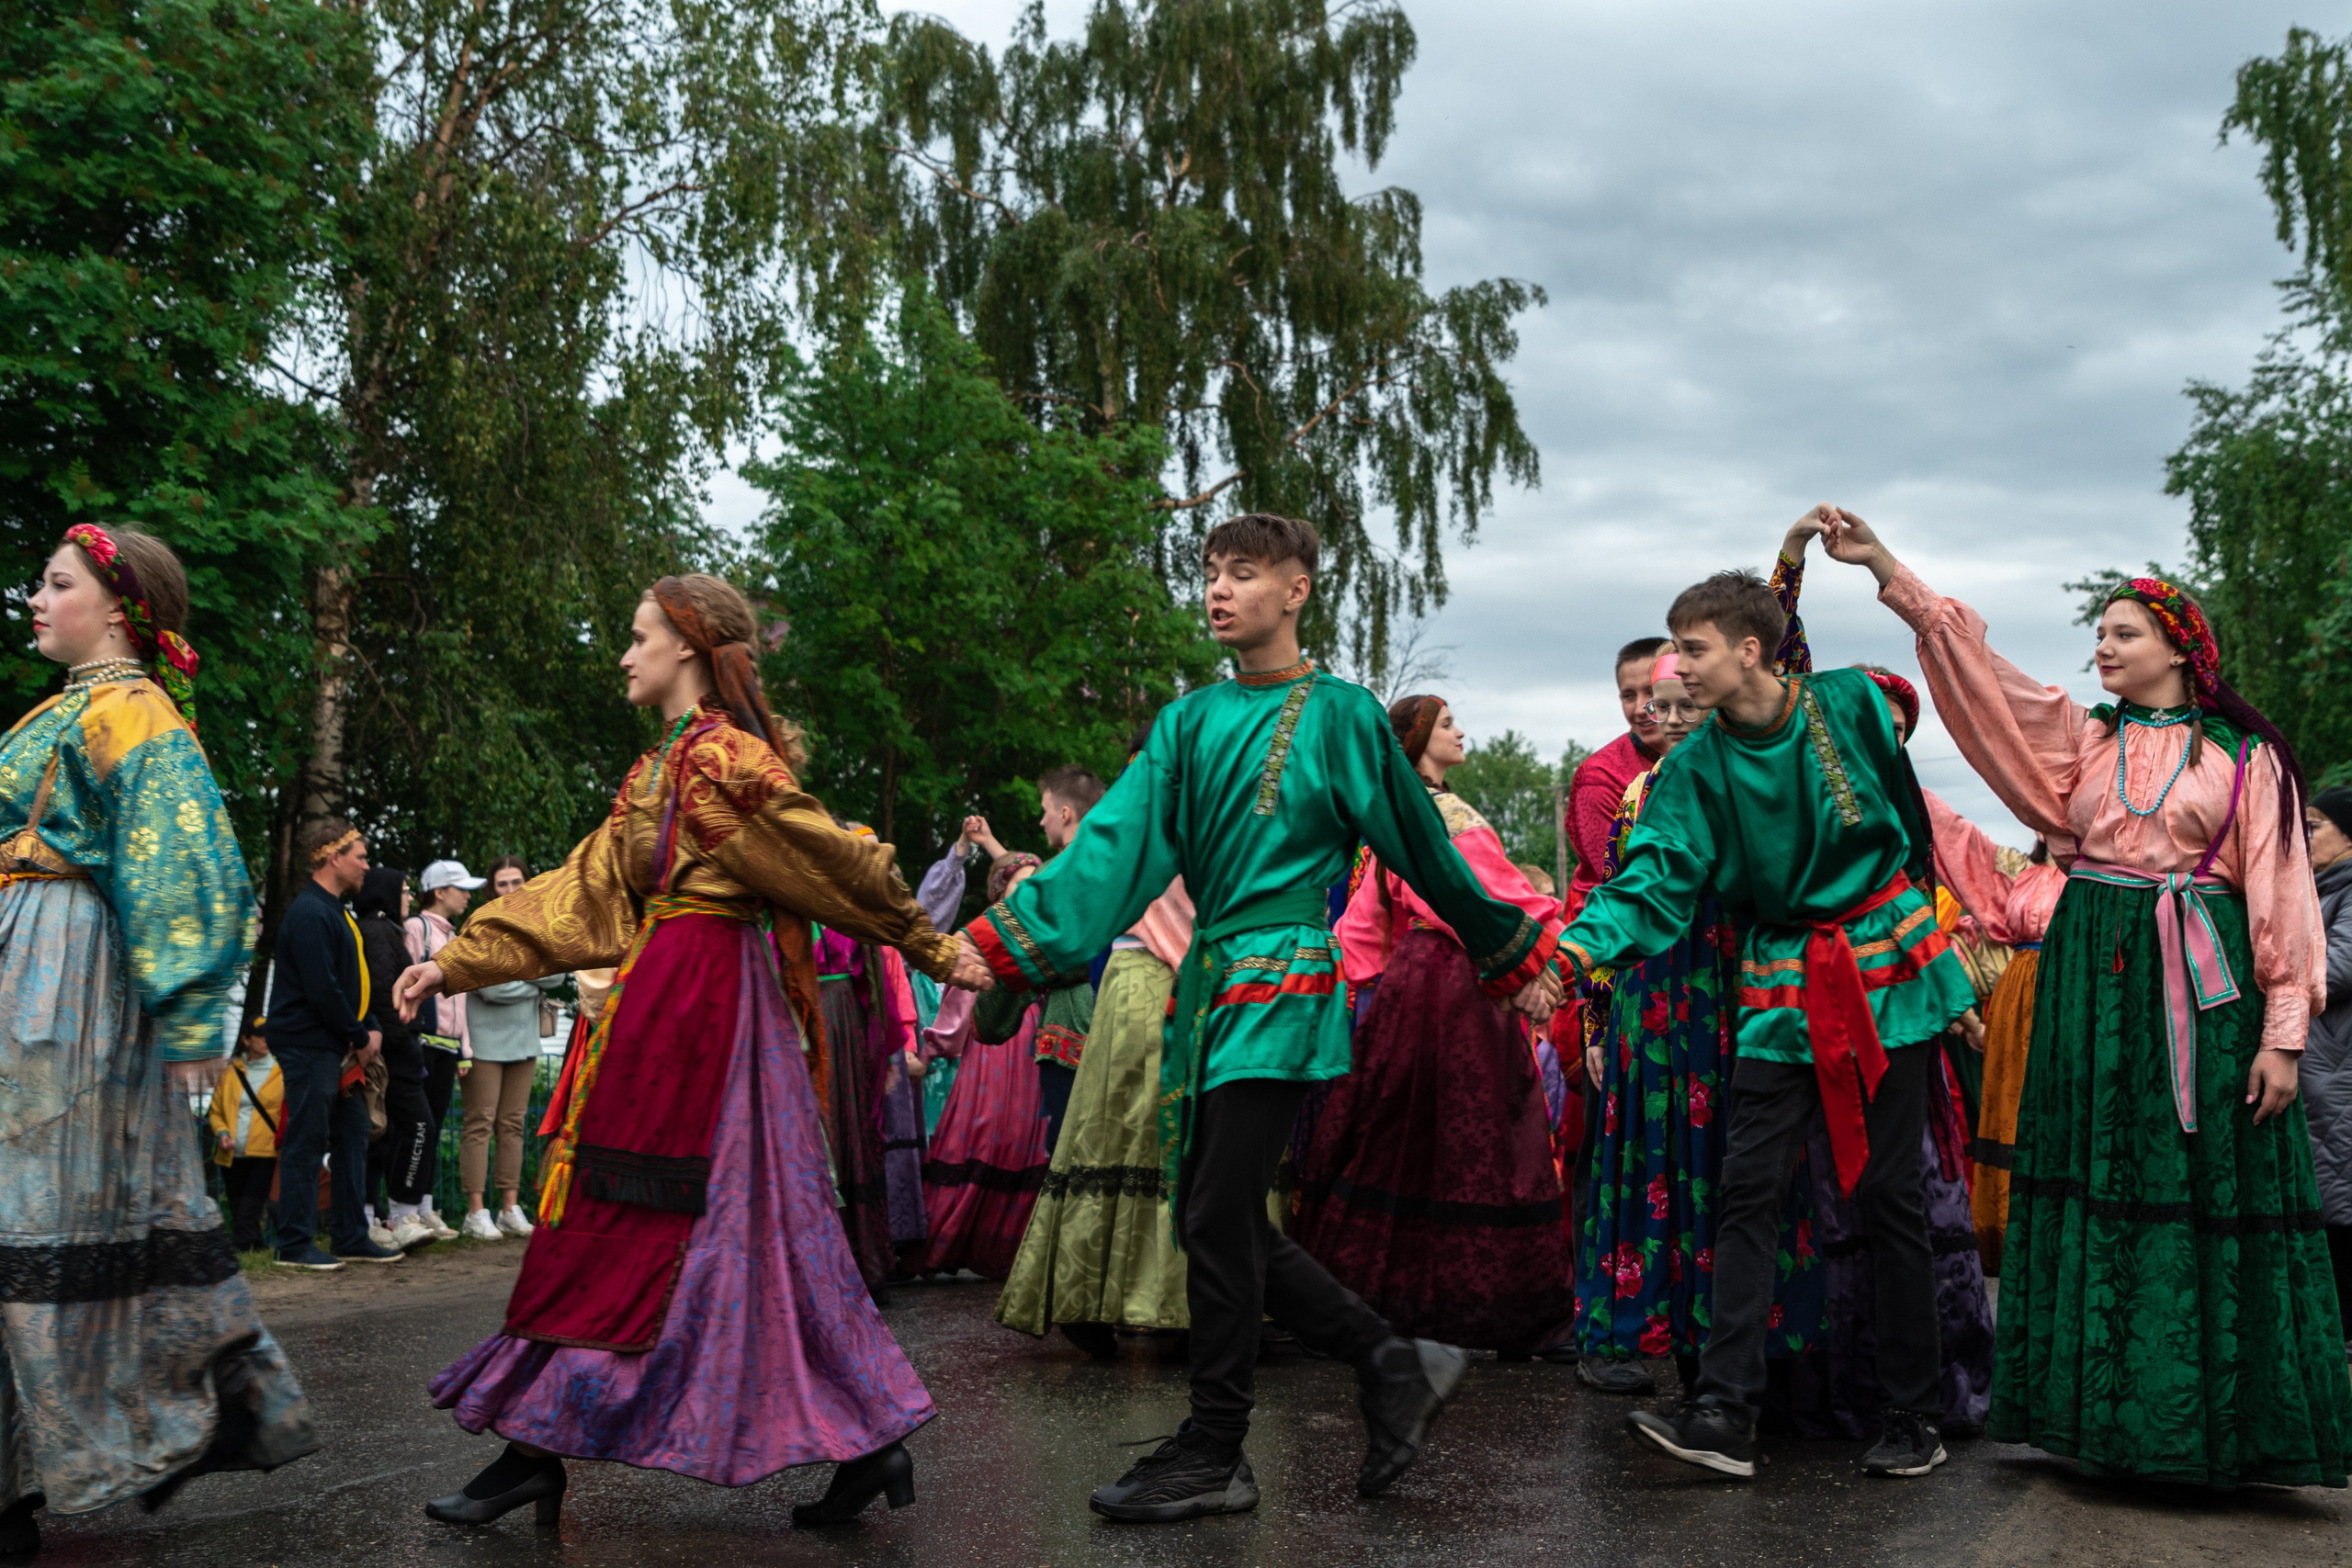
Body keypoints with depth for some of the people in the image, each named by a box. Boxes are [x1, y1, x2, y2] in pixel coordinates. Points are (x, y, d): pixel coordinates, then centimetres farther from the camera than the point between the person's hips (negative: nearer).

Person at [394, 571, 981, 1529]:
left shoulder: (723, 756, -11)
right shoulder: (663, 768, 19)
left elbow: (835, 859, -10)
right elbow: (584, 890, 18)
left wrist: (932, 951, -5)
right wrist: (461, 962, 15)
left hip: (693, 994, -10)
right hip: (669, 986, 10)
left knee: (619, 1219, -3)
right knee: (754, 1224, 8)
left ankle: (535, 1450, 7)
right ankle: (868, 1441, 11)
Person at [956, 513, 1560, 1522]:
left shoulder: (1339, 714, -1)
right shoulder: (1190, 721, 12)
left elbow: (1424, 851, 6)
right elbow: (1115, 843, 4)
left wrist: (1517, 959, 13)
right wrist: (995, 943, -6)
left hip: (1282, 988, -6)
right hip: (1206, 983, 6)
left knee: (1218, 1221, -7)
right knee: (1220, 1226, 7)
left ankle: (1213, 1457, 7)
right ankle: (1396, 1367, 22)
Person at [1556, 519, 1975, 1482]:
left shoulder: (1851, 703, -6)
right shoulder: (1696, 764, -1)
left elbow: (1907, 814, 8)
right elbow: (1658, 874, -10)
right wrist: (1585, 940, -28)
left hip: (1887, 966, -2)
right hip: (1781, 987, 2)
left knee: (1887, 1194, 1)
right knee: (1748, 1192, -5)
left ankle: (1915, 1415, 14)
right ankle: (1724, 1414, -4)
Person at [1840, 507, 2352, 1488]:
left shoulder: (2245, 755, 4)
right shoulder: (2082, 738, 12)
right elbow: (1976, 669, 3)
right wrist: (1887, 571, -6)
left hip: (2203, 984, -3)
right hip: (2091, 974, 3)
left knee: (2209, 1195, -2)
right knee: (2097, 1188, 2)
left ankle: (2220, 1424, 7)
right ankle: (2107, 1410, 10)